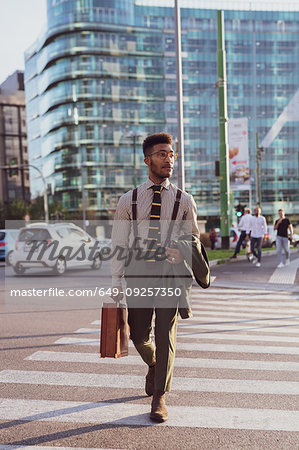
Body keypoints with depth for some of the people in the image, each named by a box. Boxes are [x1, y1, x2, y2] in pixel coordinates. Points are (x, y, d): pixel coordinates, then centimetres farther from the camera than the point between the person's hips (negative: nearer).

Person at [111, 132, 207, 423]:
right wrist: (116, 283, -3)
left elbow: (194, 238, 14)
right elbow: (119, 244, 4)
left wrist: (182, 251, -9)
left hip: (171, 273, -1)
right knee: (139, 336, 7)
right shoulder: (128, 200, 5)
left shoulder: (184, 200, 6)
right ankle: (154, 366, 42)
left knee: (166, 334, -2)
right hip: (139, 273, 1)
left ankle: (159, 397, 14)